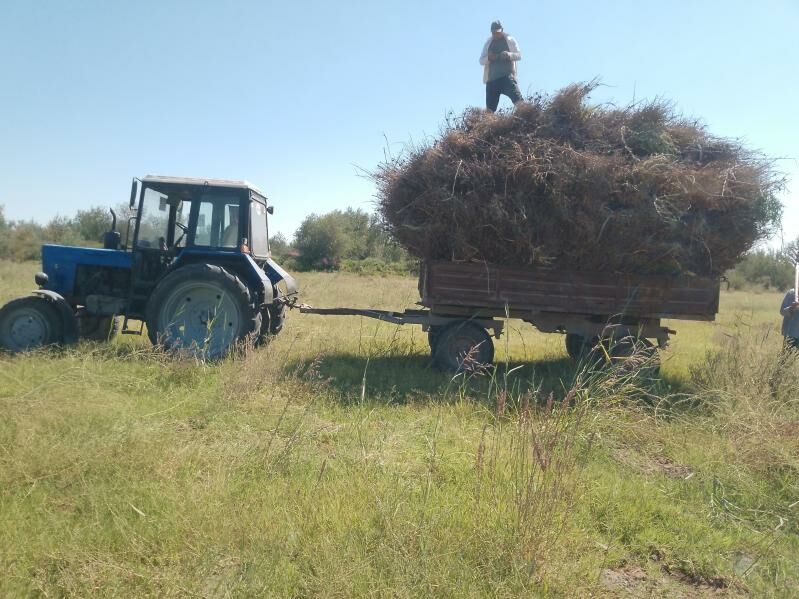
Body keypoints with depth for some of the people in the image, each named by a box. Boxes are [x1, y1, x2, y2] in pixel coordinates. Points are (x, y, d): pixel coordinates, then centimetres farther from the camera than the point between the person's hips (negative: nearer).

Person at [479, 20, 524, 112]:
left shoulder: (510, 40, 8)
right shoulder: (488, 43, 16)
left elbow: (519, 55, 2)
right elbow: (481, 60, 13)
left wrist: (509, 54, -19)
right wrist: (488, 58, -10)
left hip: (507, 76, -3)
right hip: (491, 79, 3)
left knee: (518, 101, -22)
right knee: (489, 108, 1)